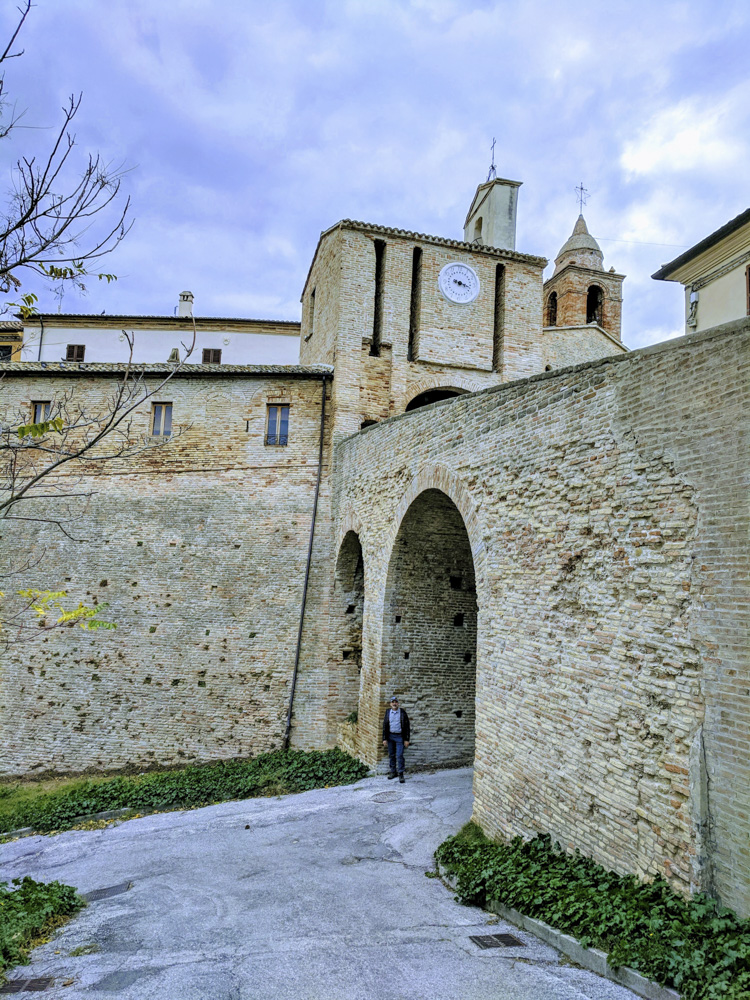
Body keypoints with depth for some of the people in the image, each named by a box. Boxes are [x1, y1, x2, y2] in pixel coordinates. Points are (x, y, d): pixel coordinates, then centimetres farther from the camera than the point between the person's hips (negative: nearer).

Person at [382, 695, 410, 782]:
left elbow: (407, 726, -3)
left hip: (399, 736, -3)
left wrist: (406, 739, -6)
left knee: (399, 756, -6)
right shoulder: (388, 712, 2)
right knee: (391, 755, 10)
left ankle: (400, 774, 4)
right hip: (390, 736, 3)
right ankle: (393, 771, 23)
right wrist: (384, 739, 0)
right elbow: (385, 726, 5)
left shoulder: (402, 713, -5)